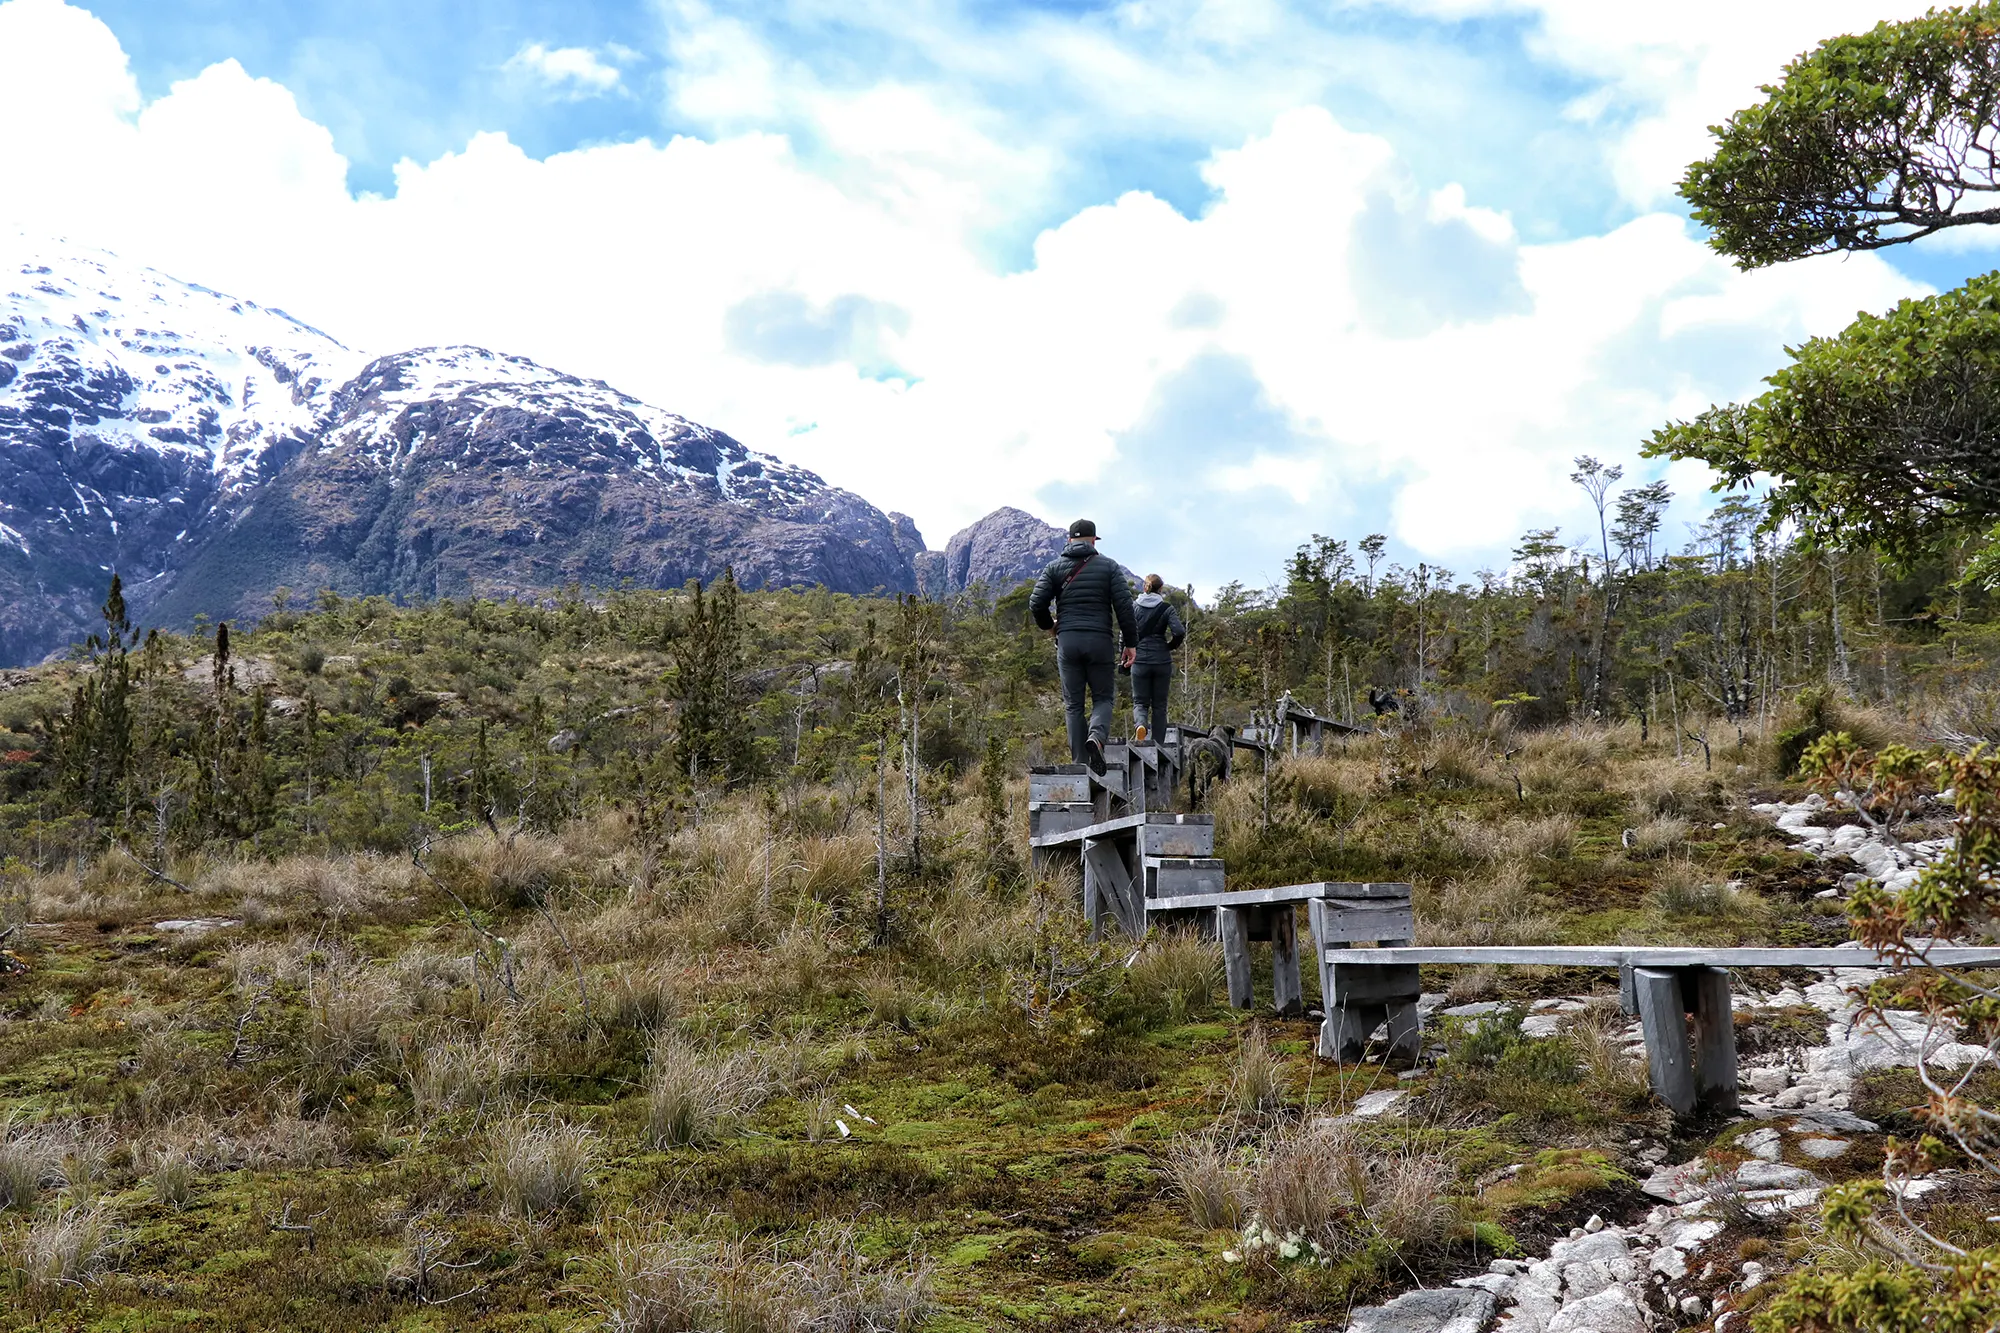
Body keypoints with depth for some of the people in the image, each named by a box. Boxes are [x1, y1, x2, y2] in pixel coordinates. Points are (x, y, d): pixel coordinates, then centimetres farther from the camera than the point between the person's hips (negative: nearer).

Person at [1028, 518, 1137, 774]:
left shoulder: (1055, 567, 8)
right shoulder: (1109, 566, 6)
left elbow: (1036, 603, -1)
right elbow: (1124, 605, -3)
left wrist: (1048, 626, 19)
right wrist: (1130, 643, 3)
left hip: (1067, 640, 1)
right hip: (1100, 640, -1)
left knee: (1073, 704, 9)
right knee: (1103, 697, 11)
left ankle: (1080, 764, 5)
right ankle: (1096, 736, -19)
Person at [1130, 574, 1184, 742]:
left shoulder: (1134, 606, 1)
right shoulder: (1166, 608, -3)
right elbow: (1179, 632, -14)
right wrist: (1170, 646, 5)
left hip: (1140, 661, 0)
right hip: (1162, 662, 0)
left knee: (1140, 702, 9)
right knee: (1159, 705, 11)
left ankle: (1140, 724, -24)